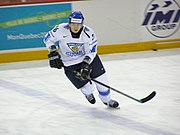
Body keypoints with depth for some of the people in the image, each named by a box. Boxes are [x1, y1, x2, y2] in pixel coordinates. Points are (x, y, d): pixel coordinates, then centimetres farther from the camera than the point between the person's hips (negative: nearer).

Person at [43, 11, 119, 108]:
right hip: (70, 63, -2)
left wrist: (86, 65, -25)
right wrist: (53, 54, -13)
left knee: (101, 80, -3)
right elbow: (48, 39, -6)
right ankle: (88, 93, 35)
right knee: (88, 88, -5)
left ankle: (106, 100, 26)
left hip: (88, 58, 2)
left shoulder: (88, 33, -20)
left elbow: (91, 51, -14)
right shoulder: (61, 30, -23)